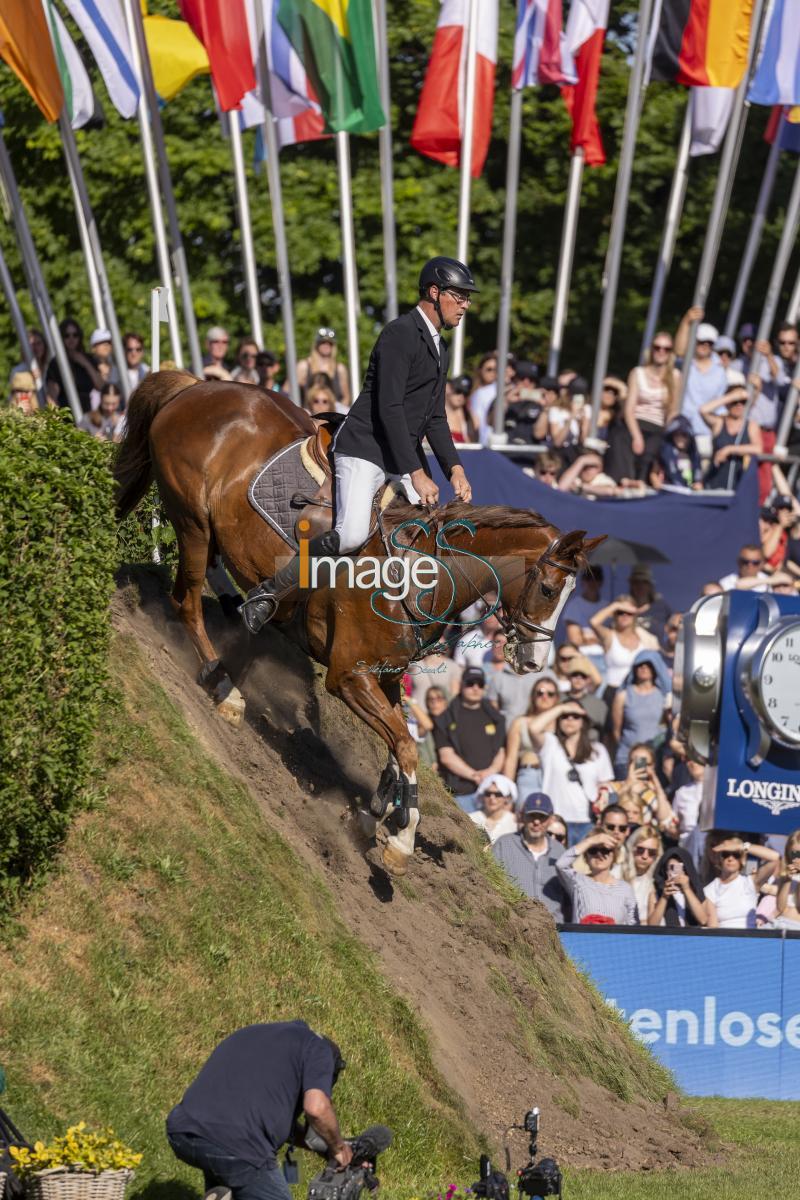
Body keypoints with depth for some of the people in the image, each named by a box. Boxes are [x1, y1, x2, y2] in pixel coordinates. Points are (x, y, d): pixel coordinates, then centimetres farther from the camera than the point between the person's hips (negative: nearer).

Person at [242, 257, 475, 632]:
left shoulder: (439, 347, 15)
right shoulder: (400, 334, -14)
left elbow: (435, 418, 19)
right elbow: (389, 409, -22)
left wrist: (455, 468, 5)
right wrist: (417, 475, -24)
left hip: (406, 456, 9)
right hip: (364, 447, -9)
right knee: (351, 535, -25)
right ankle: (269, 592, -10)